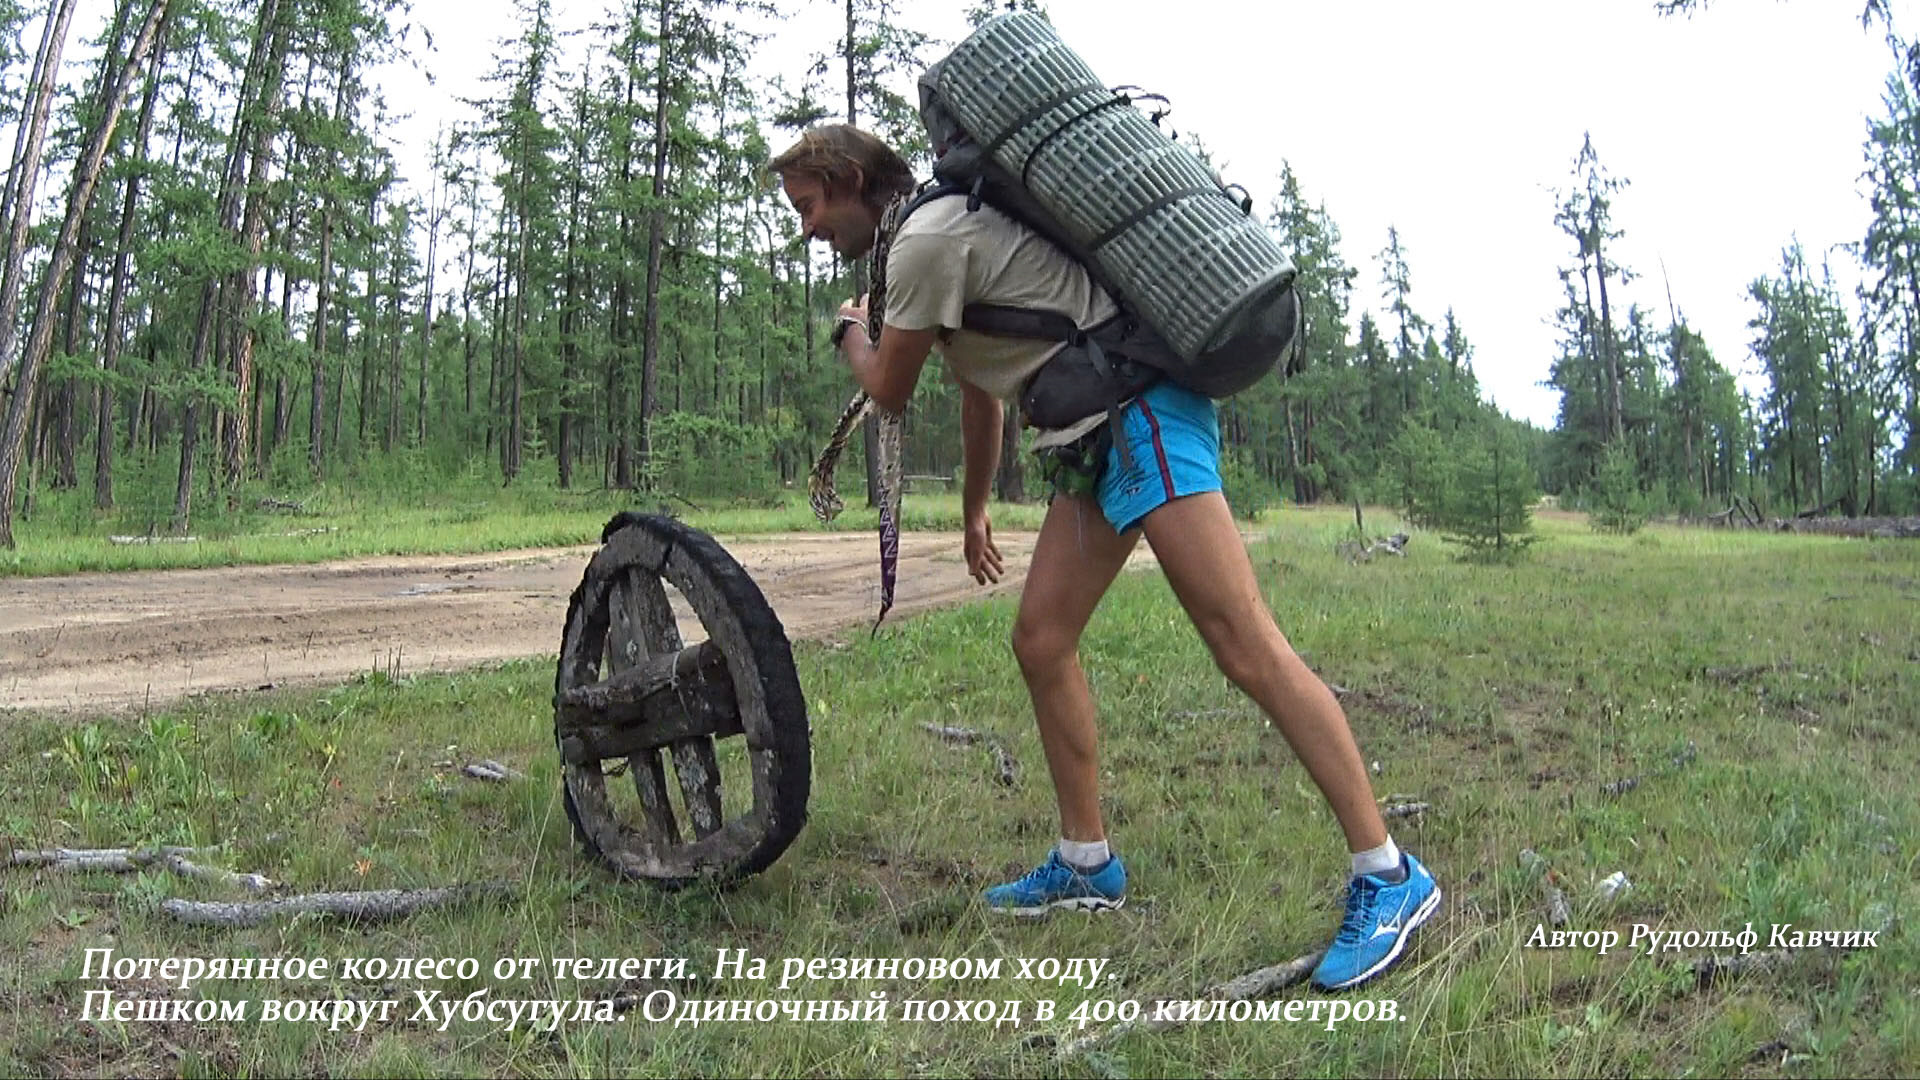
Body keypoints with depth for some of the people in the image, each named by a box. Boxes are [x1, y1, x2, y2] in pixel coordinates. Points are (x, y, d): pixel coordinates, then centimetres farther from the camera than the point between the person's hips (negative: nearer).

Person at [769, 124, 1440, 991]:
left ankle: (1388, 877, -9)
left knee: (1245, 647, -14)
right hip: (1101, 433, 10)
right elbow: (981, 390, 32)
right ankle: (1086, 863, 20)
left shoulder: (926, 240, -10)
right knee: (1041, 643, 9)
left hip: (1142, 411, -10)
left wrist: (850, 328, 23)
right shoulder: (944, 236, 23)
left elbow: (889, 392, 1)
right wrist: (975, 512, 43)